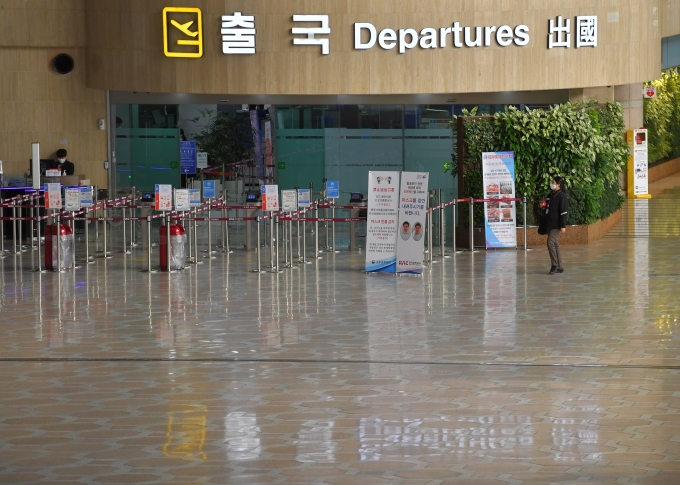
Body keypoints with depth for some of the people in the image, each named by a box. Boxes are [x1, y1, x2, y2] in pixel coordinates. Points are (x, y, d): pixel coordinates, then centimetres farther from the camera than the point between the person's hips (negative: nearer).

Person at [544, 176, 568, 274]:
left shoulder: (562, 196, -10)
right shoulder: (550, 195, 15)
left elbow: (564, 212, -14)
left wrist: (563, 226, -18)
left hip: (556, 225, -9)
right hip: (549, 225, 9)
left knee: (551, 243, -16)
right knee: (555, 245, 9)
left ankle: (554, 265, -10)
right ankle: (559, 267, 13)